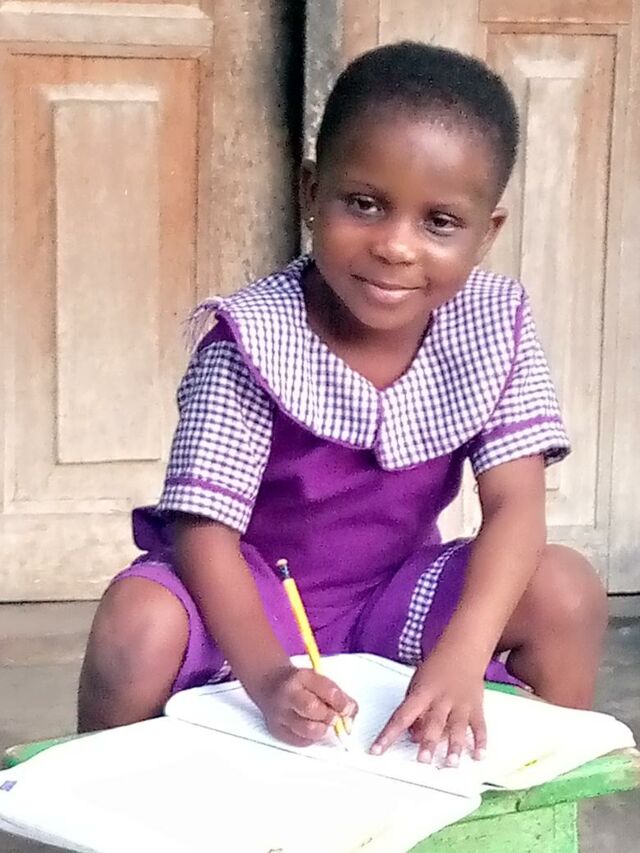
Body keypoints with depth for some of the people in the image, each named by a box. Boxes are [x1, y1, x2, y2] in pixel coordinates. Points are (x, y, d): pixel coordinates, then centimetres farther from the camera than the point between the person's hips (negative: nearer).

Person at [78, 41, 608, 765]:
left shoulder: (496, 326, -13)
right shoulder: (252, 340, -24)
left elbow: (515, 505, -19)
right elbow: (204, 526, -25)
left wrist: (461, 659, -36)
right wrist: (266, 675, -43)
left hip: (392, 597, 3)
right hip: (248, 598, -3)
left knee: (567, 590, -19)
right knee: (138, 626, -33)